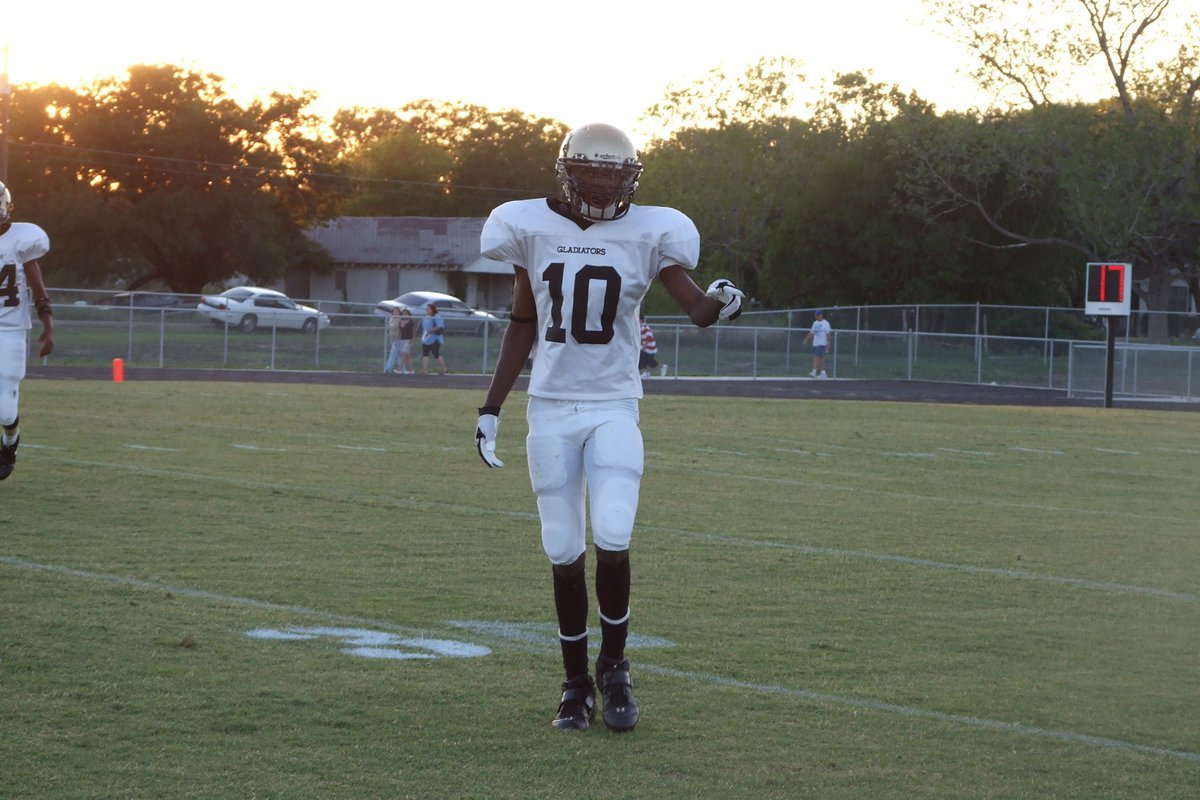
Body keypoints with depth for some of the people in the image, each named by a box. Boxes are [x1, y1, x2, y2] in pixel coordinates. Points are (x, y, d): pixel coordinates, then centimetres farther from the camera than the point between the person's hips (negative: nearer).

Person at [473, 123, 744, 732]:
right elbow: (521, 327, 12)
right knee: (563, 551, 2)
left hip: (613, 408, -2)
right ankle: (576, 685, 15)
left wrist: (718, 303, -32)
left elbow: (695, 307, -7)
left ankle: (613, 669, 6)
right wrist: (491, 408, 10)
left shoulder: (646, 233, -1)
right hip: (550, 408, 2)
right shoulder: (533, 230, 4)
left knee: (612, 539, -16)